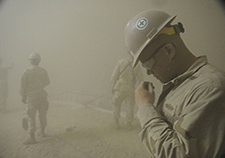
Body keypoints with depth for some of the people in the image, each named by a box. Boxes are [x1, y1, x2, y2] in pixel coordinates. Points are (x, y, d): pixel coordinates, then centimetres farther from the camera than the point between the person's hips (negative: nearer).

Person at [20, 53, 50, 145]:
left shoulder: (27, 71, -9)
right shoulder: (43, 71, -3)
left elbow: (23, 85, -6)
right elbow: (47, 82, 9)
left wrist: (23, 96, 4)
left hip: (31, 97, -3)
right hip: (42, 96, 3)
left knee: (31, 117, -1)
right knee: (42, 115, 18)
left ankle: (32, 137, -6)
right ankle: (42, 132, 30)